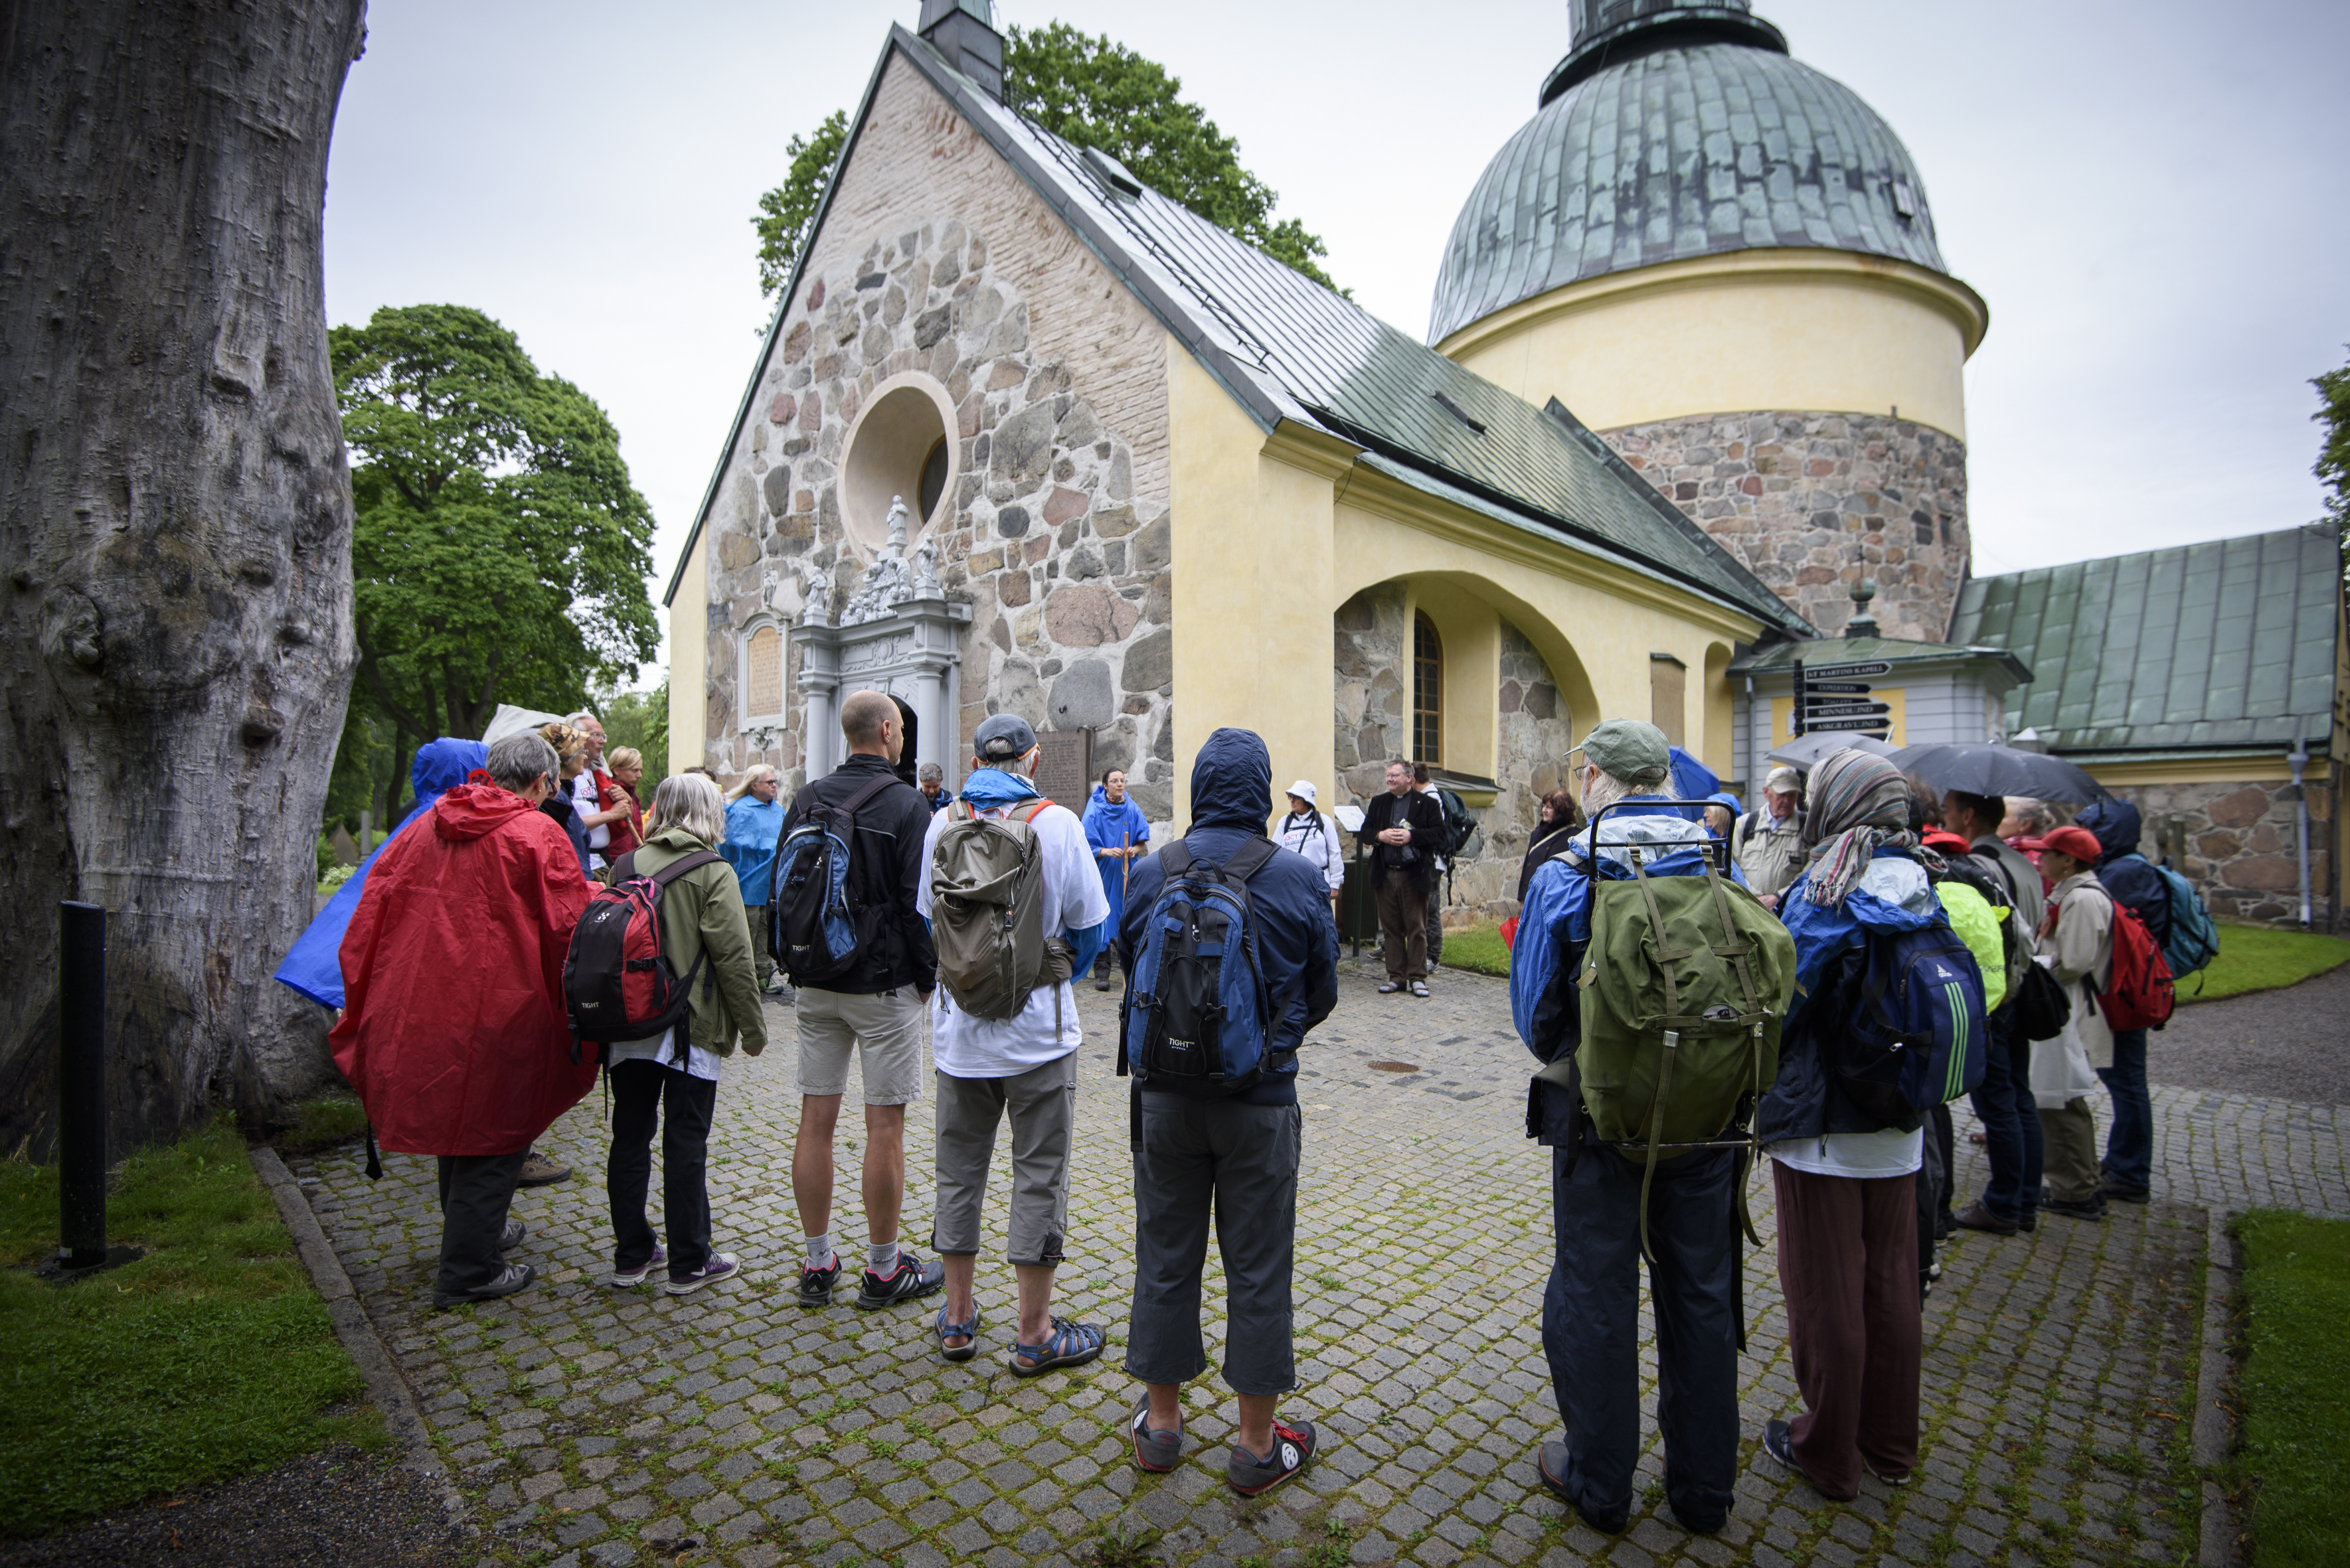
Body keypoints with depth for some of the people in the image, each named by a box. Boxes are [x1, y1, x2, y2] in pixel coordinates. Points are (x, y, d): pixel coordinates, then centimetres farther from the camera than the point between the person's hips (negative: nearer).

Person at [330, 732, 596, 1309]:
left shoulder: (426, 827, 7)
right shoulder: (538, 835, -13)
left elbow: (374, 904, 10)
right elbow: (568, 932, -13)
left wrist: (360, 996, 17)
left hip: (419, 1009, 7)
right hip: (498, 1016, -7)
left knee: (451, 1116, 24)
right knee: (492, 1134, 8)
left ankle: (475, 1231, 43)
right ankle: (468, 1272, 18)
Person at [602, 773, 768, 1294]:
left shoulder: (625, 866, 5)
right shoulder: (713, 873, -11)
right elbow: (733, 957, -14)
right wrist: (753, 1028, -5)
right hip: (690, 1030, -5)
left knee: (630, 1139, 14)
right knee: (686, 1144, 4)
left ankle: (632, 1255, 26)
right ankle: (688, 1263, 14)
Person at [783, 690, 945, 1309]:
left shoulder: (806, 799, 6)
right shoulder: (906, 803, -12)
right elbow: (920, 903, -14)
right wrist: (929, 977, -2)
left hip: (816, 985, 6)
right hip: (884, 985, -6)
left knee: (816, 1122, 11)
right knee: (885, 1126, 3)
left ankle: (817, 1264, 23)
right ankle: (883, 1270, 15)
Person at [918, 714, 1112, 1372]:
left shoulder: (943, 823, -1)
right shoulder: (1057, 822, -11)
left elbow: (926, 916, 10)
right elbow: (1091, 926, -5)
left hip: (959, 1028, 4)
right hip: (1037, 1028, -4)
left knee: (960, 1168, 17)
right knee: (1039, 1176, 7)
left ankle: (958, 1318, 30)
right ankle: (1034, 1335, 18)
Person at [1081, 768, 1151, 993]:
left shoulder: (1133, 810, 5)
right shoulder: (1095, 812, -3)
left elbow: (1143, 842, 8)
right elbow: (1088, 845, -4)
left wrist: (1135, 850, -13)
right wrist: (1106, 851, -21)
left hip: (1128, 873, 2)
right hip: (1103, 873, -2)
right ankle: (1101, 972, 2)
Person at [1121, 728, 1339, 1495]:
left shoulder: (1149, 875, -7)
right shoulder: (1298, 879, -11)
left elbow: (1130, 976, 6)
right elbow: (1322, 992, 1)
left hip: (1164, 1097, 2)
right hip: (1261, 1101, -1)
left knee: (1166, 1257, 17)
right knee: (1258, 1267, 13)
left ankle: (1160, 1421, 34)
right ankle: (1257, 1444, 28)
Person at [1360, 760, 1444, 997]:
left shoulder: (1427, 803, 2)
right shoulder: (1378, 803, 14)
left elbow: (1439, 833, -4)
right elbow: (1364, 830, 13)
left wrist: (1412, 836, -15)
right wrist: (1380, 835, -7)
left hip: (1414, 875, -3)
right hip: (1385, 875, 3)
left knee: (1416, 928, 0)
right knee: (1391, 928, 6)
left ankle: (1418, 977, 7)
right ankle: (1396, 977, 13)